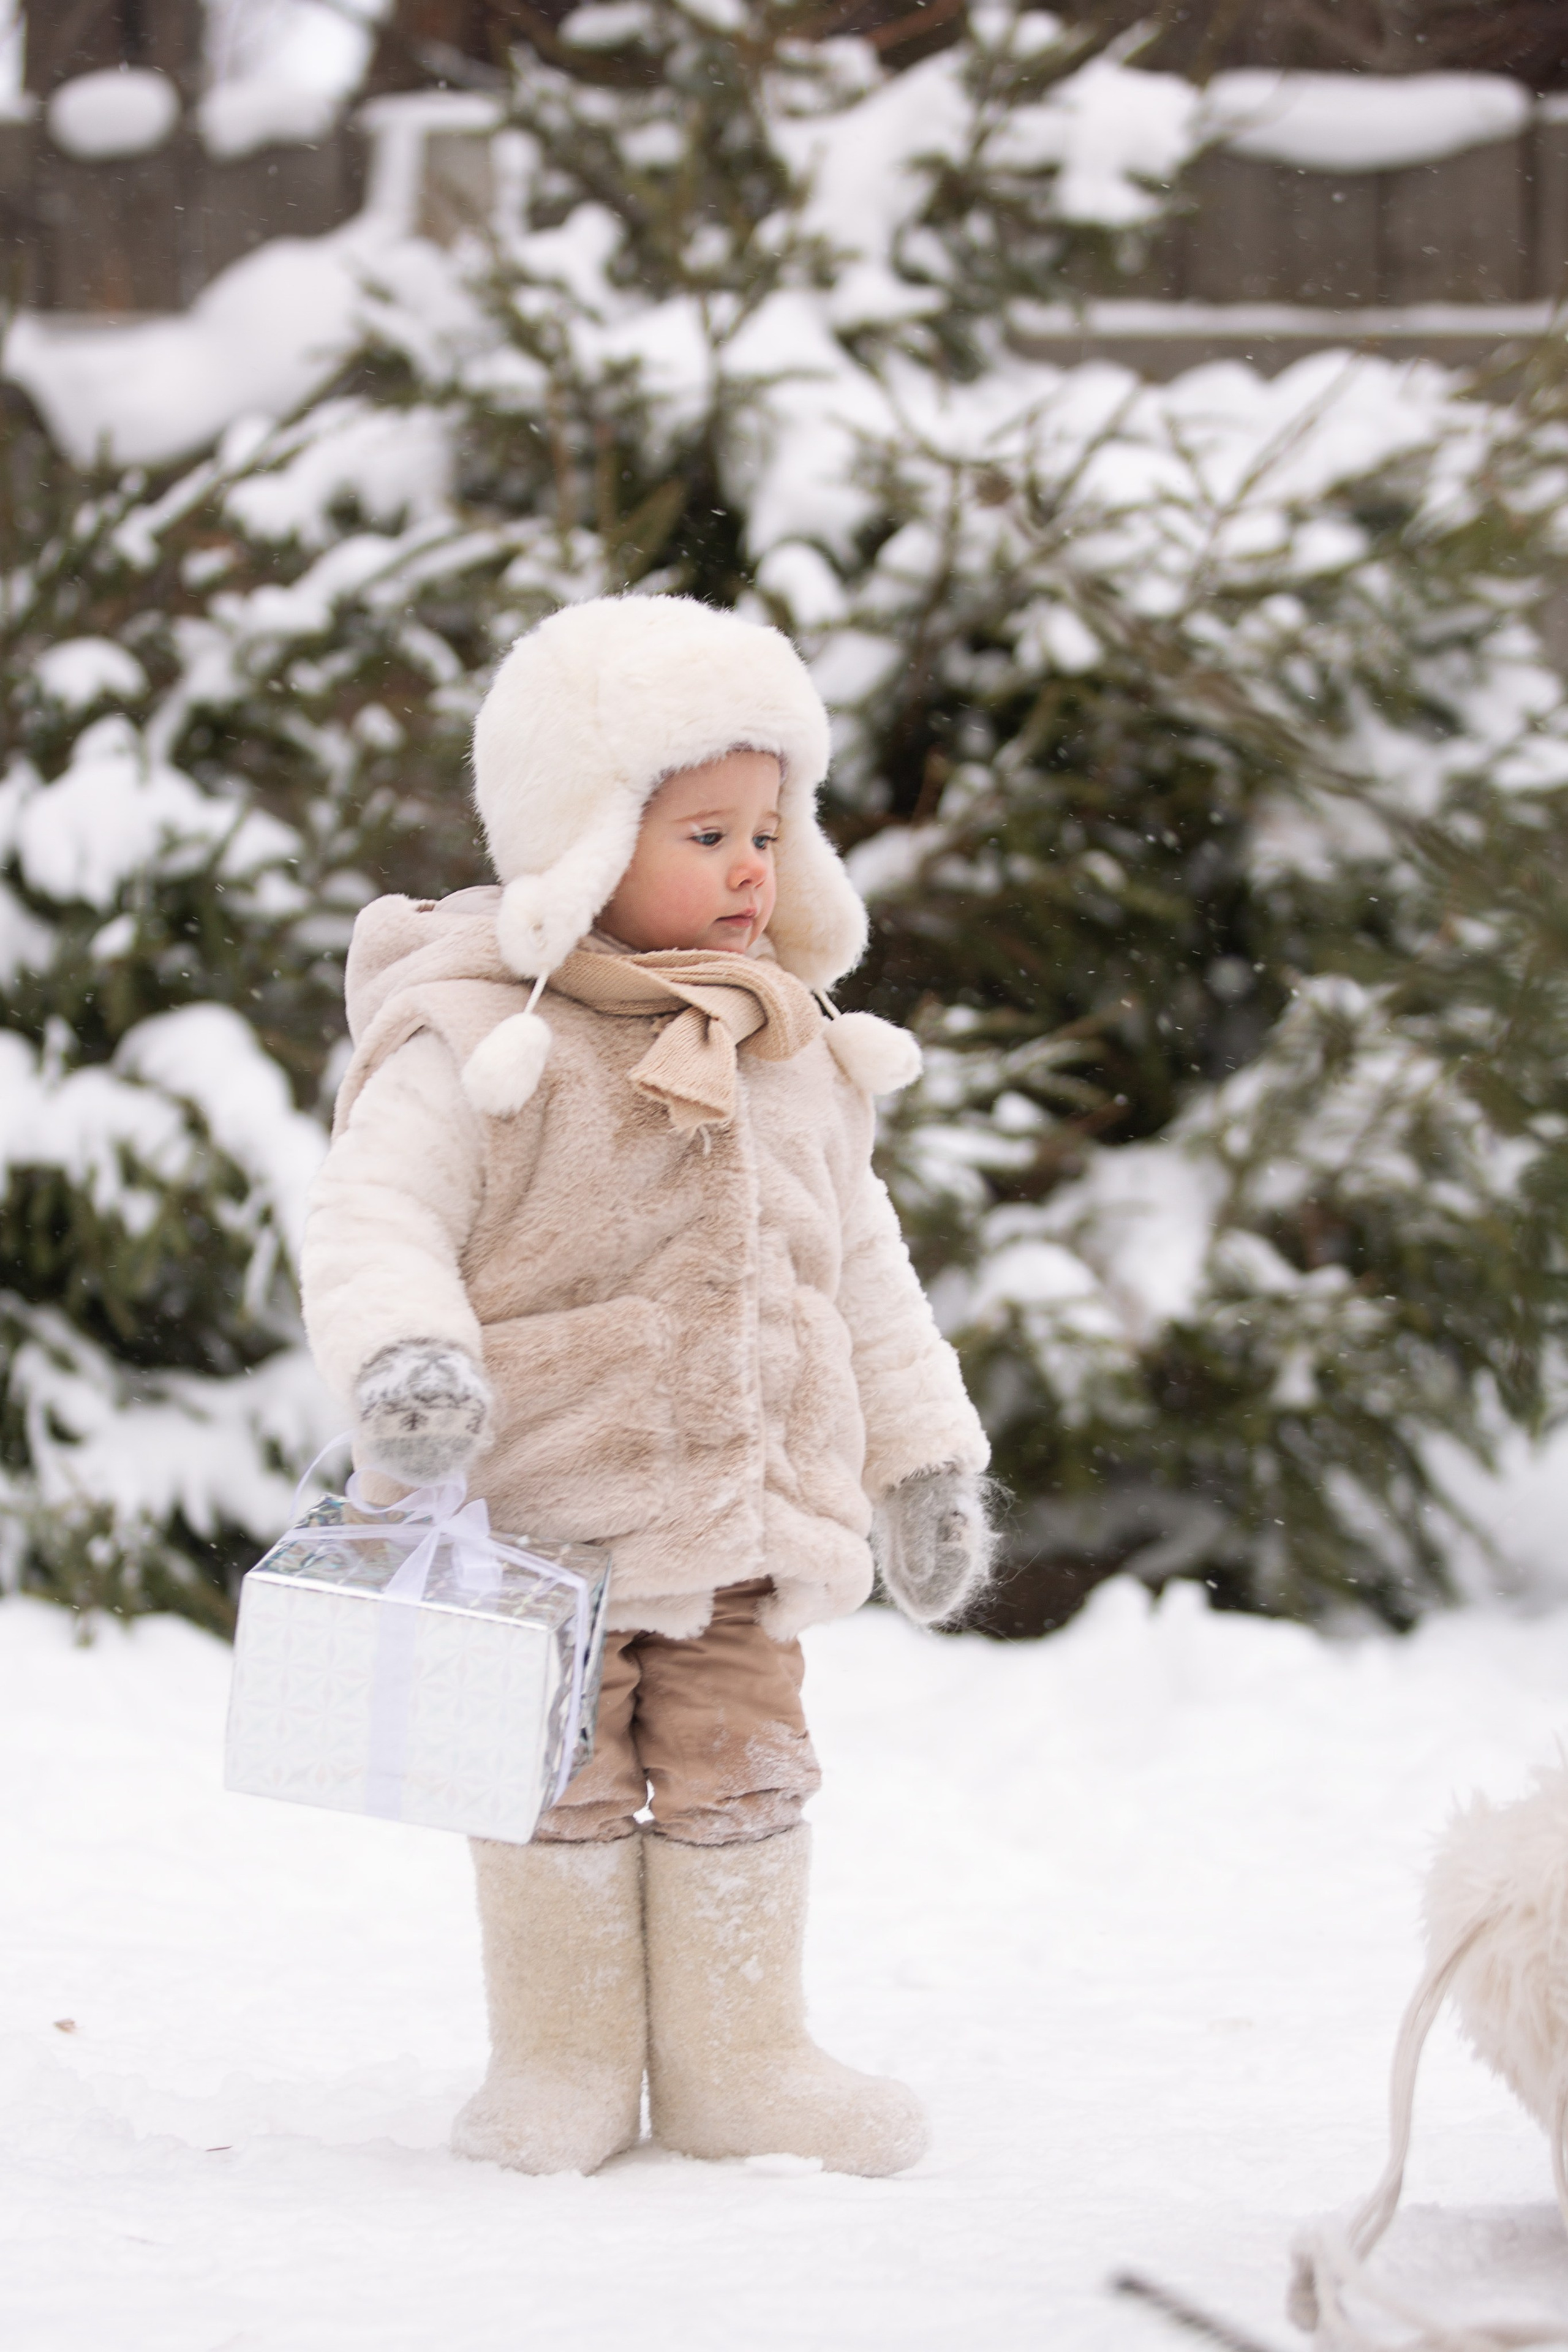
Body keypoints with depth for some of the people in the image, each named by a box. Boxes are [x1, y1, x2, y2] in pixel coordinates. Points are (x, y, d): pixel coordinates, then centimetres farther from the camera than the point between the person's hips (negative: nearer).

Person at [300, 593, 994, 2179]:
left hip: (743, 1514, 5)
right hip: (536, 1508, -5)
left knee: (740, 1777, 7)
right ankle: (562, 2070, 14)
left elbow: (859, 1267, 20)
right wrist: (402, 1356, -35)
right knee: (566, 1789, 1)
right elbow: (376, 1219, -15)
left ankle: (739, 2062, 18)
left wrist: (922, 1457, 21)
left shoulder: (799, 1057, 10)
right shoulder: (477, 1042, -11)